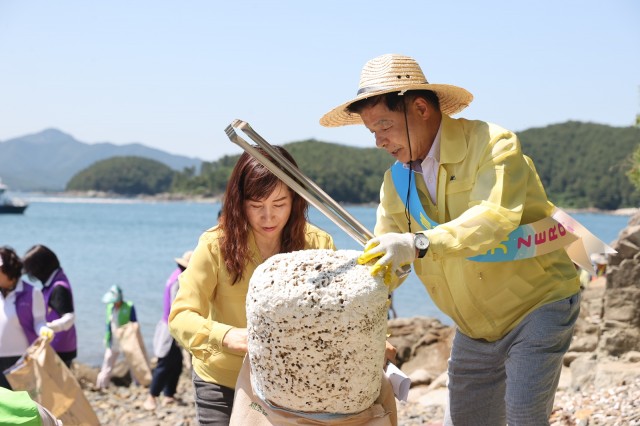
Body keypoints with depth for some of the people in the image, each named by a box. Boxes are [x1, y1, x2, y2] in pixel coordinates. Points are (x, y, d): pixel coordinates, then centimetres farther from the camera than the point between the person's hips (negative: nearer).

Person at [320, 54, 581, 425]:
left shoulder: (492, 144, -17)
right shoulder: (397, 181, 2)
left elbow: (494, 217, -34)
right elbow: (384, 262, 1)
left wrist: (419, 244, -46)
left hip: (537, 302, -6)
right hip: (476, 329, 6)